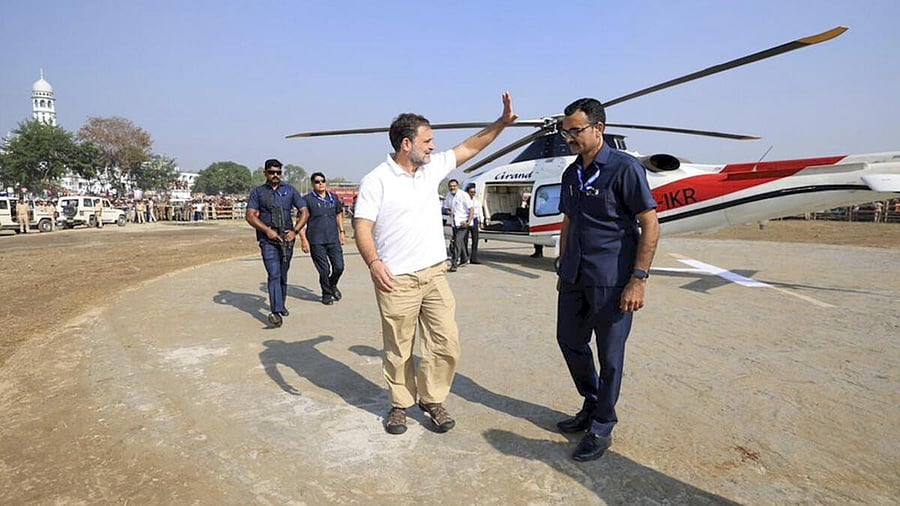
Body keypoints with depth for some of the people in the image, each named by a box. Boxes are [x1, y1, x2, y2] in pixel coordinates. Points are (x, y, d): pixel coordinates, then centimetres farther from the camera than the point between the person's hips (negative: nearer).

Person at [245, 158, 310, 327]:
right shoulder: (257, 192, 8)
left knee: (283, 275, 11)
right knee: (274, 274, -15)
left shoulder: (290, 190, 11)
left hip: (287, 238, 2)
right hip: (267, 239, -2)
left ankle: (280, 305, 28)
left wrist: (295, 231, -6)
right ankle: (276, 311, -22)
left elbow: (304, 212, 8)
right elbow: (249, 215, -1)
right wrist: (267, 230, -14)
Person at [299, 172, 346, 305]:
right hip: (316, 241, -3)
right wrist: (303, 239, -9)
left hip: (333, 239, 4)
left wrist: (342, 231, 19)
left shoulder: (334, 197, 12)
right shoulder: (307, 199, -2)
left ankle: (333, 285, 31)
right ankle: (327, 294, 22)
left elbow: (339, 214, 24)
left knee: (339, 267, 0)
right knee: (324, 270, 1)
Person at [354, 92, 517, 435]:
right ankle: (400, 404, 28)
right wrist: (373, 261, -29)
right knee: (398, 349, 8)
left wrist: (501, 123, 12)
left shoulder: (432, 168, 9)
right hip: (396, 280, -5)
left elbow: (469, 148, 17)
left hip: (435, 274, 5)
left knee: (446, 342, 3)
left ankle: (432, 398, 23)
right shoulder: (376, 181, -8)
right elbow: (362, 226, -13)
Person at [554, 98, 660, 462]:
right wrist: (563, 268, 18)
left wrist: (638, 280, -18)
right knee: (570, 341, 15)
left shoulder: (624, 168, -11)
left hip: (611, 281, -7)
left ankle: (602, 427, 21)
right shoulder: (571, 174, 12)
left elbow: (650, 226, -13)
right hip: (575, 278, 8)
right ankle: (592, 405, 36)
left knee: (609, 356, 4)